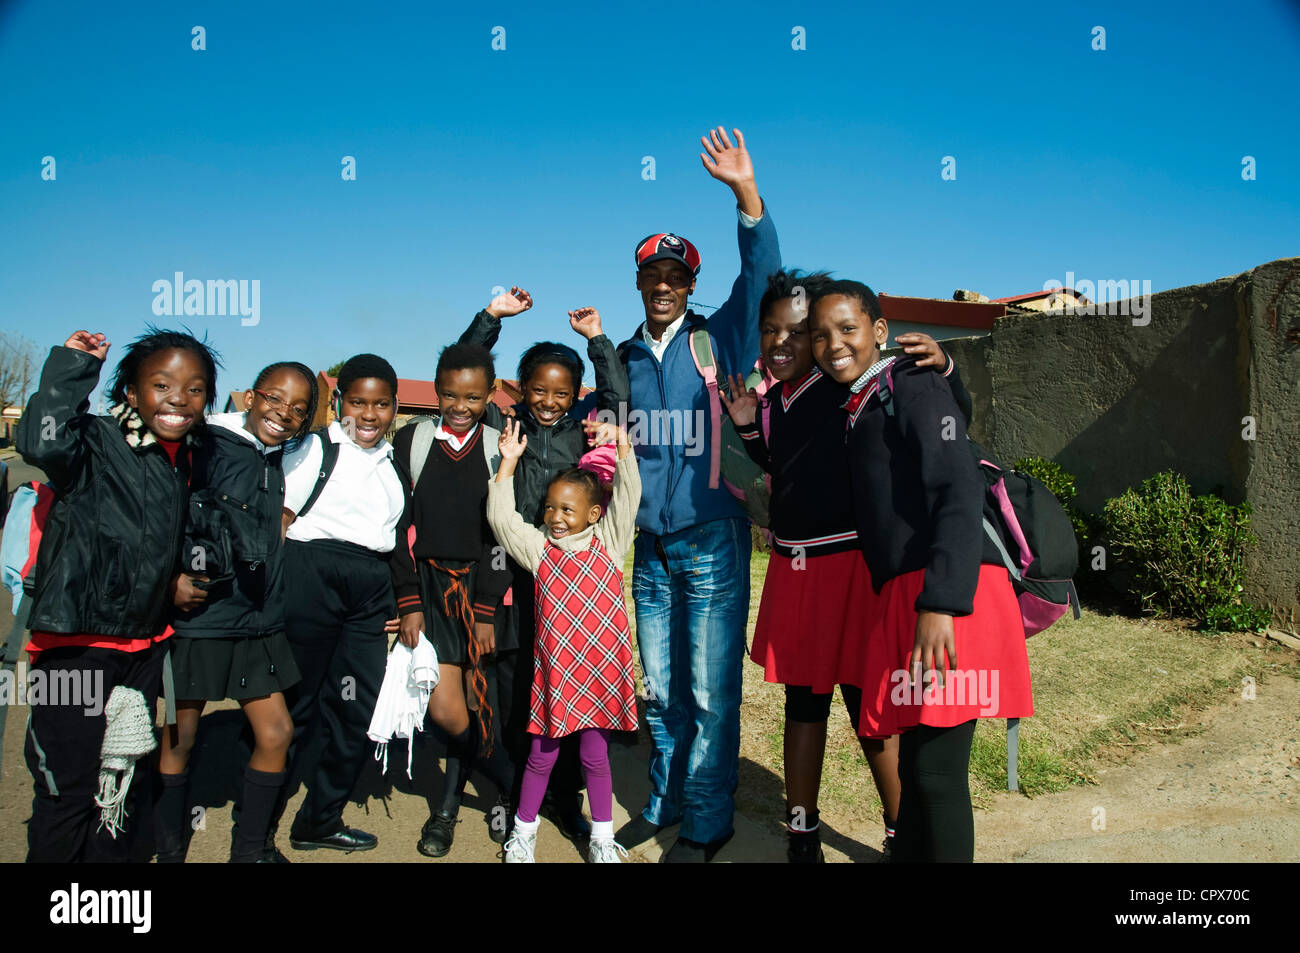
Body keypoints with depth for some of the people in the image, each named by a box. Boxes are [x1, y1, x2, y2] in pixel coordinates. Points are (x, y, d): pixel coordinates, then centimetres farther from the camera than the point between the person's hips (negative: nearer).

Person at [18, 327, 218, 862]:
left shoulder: (184, 460, 8)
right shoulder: (96, 442, -13)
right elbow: (42, 441, -36)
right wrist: (71, 364, -29)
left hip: (144, 644, 7)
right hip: (76, 643, -7)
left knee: (128, 783, 20)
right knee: (68, 788, 1)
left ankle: (115, 855, 37)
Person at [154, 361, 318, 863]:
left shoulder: (282, 462, 9)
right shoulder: (206, 446, -11)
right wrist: (170, 578, -23)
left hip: (258, 623, 6)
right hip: (197, 618, -6)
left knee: (276, 732, 7)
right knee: (178, 738, 7)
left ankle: (249, 848, 24)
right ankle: (169, 853, 25)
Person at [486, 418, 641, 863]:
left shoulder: (608, 543, 2)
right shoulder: (539, 549, 4)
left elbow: (628, 495, -6)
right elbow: (501, 516, -1)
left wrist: (621, 442, -16)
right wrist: (509, 460, -3)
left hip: (602, 667, 0)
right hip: (554, 667, 1)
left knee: (595, 753, 11)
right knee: (542, 754, 11)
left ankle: (602, 838, 27)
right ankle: (523, 830, 30)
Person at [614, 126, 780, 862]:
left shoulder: (720, 340, 0)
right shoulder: (625, 358, 12)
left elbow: (762, 276, -13)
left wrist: (747, 194, -24)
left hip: (713, 540, -4)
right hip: (650, 546, 5)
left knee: (711, 691, 1)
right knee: (660, 688, 14)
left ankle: (706, 822, 16)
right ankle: (666, 801, 31)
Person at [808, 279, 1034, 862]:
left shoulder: (913, 386, -2)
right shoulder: (858, 409, 22)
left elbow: (960, 493, -13)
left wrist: (940, 603, -25)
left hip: (949, 591, -8)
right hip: (901, 594, 8)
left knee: (934, 769, -8)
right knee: (916, 762, 13)